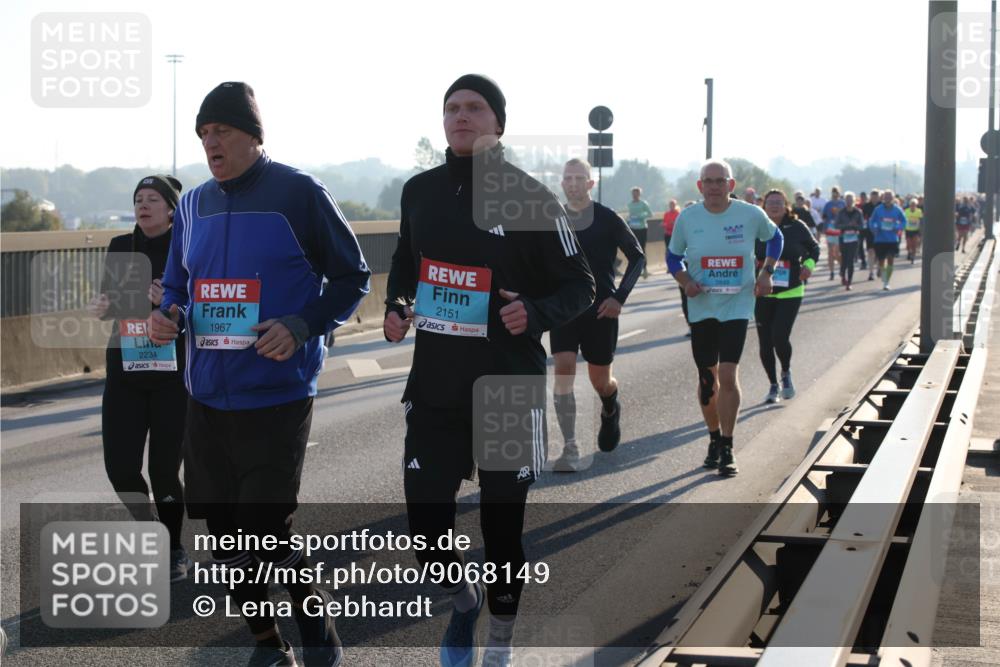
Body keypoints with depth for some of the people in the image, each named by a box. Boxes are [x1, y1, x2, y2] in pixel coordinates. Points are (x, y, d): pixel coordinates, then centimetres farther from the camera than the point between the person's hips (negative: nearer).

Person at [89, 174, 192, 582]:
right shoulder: (120, 248, 7)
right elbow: (108, 303, 16)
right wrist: (101, 307, -6)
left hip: (173, 371, -4)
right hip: (125, 369, 4)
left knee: (164, 469, 0)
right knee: (120, 468, -2)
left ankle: (175, 551, 22)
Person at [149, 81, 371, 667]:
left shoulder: (299, 195, -8)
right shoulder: (194, 205, 10)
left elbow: (352, 278, -3)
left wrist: (300, 328, -18)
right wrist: (170, 317, -3)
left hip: (276, 398, -6)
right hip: (207, 398, 6)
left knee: (268, 534, -8)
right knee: (224, 532, 10)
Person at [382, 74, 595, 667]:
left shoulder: (530, 198, -9)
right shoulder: (420, 192, 5)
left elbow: (580, 287, -3)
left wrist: (535, 314, -22)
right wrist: (396, 306, 3)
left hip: (509, 391, -4)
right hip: (433, 388, 4)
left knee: (502, 525, 6)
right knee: (425, 521, 2)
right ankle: (463, 597, 35)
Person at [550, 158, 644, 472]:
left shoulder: (608, 219, -5)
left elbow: (637, 257, -1)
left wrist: (620, 296, -10)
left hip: (600, 310, -2)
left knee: (600, 380, 8)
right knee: (564, 371, -14)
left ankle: (610, 411, 45)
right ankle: (570, 449, -11)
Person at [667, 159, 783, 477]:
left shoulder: (751, 215, -5)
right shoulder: (687, 218, -3)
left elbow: (774, 237, 15)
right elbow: (674, 257, 10)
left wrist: (766, 273, 3)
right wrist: (685, 281, -9)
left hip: (737, 305, -2)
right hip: (702, 307, 2)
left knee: (728, 375, -13)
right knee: (707, 377, 9)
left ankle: (727, 449, -6)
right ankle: (714, 439, 28)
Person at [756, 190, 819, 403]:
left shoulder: (797, 228, -3)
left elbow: (814, 248, 11)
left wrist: (809, 264, -7)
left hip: (790, 293, -2)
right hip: (762, 293, 2)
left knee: (780, 337, -15)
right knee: (765, 342, 5)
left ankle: (786, 373, 16)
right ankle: (773, 386, 24)